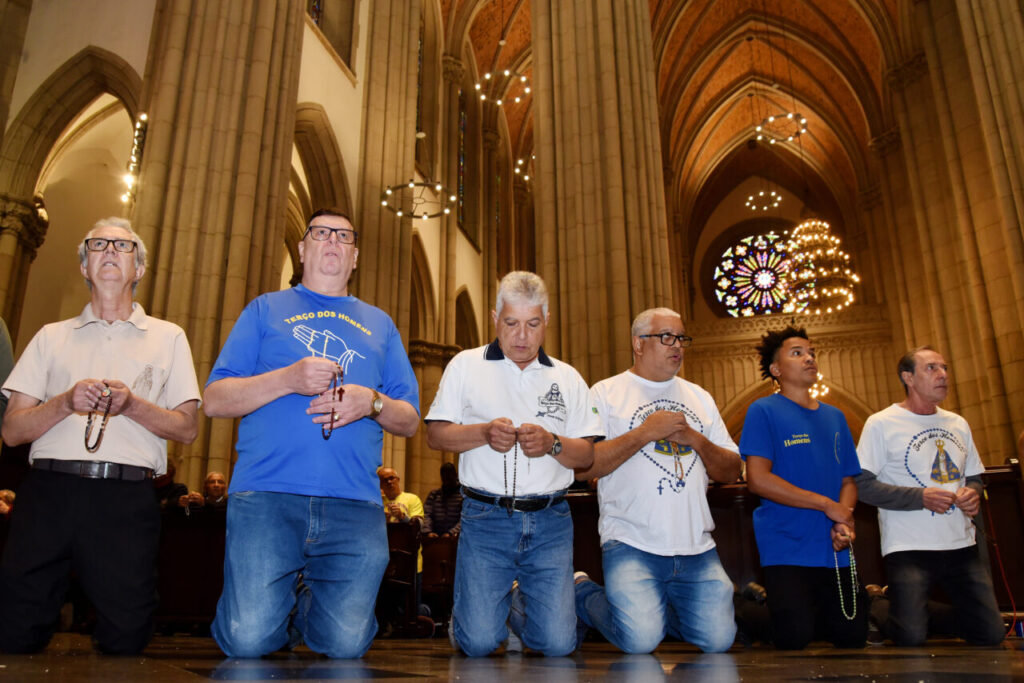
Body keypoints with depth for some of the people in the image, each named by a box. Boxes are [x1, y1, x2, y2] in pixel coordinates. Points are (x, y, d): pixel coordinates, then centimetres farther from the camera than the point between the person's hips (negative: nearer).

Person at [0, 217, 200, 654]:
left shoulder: (168, 337, 15)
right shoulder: (52, 336, 19)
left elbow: (186, 429, 8)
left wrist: (131, 404, -10)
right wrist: (67, 401, -8)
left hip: (127, 500, -1)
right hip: (48, 491, 2)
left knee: (126, 640, -4)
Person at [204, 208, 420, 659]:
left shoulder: (379, 324, 21)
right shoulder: (265, 310, 16)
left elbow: (410, 421, 17)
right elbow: (215, 401, 6)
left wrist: (372, 402, -6)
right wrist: (288, 379, -10)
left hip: (354, 506, 2)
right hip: (267, 495, -1)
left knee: (346, 644, -4)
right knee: (248, 640, -10)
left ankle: (303, 607, 28)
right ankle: (278, 603, 23)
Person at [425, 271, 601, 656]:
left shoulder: (568, 378, 11)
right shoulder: (466, 366, 7)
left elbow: (587, 455, 8)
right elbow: (436, 434, 3)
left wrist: (551, 443, -13)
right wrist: (485, 433, -13)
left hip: (550, 521, 2)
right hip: (485, 517, -1)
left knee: (557, 642, -4)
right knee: (479, 642, -7)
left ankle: (521, 607, 29)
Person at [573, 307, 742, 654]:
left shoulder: (699, 397, 17)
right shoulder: (605, 393, 1)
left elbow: (732, 472, 14)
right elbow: (582, 467, -10)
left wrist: (697, 440, -5)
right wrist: (644, 433, -13)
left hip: (697, 549, 5)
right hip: (632, 545, -5)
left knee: (718, 639, -5)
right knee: (639, 640, -18)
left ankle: (656, 609, 23)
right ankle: (582, 592, 11)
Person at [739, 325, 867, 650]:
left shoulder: (834, 416, 14)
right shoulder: (763, 411, -4)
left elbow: (848, 480, 14)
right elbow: (758, 480, -13)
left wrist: (845, 520, -8)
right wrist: (828, 506, -12)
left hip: (835, 552, 6)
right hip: (787, 550, -6)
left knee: (852, 638, 7)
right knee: (794, 641, -9)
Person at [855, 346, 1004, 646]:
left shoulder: (958, 424, 14)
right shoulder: (882, 423, -6)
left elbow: (974, 476, 23)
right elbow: (863, 484, -10)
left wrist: (973, 493, -1)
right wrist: (920, 498, -19)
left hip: (962, 545, 6)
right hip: (909, 550, -6)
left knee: (990, 634, 2)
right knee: (911, 638, -12)